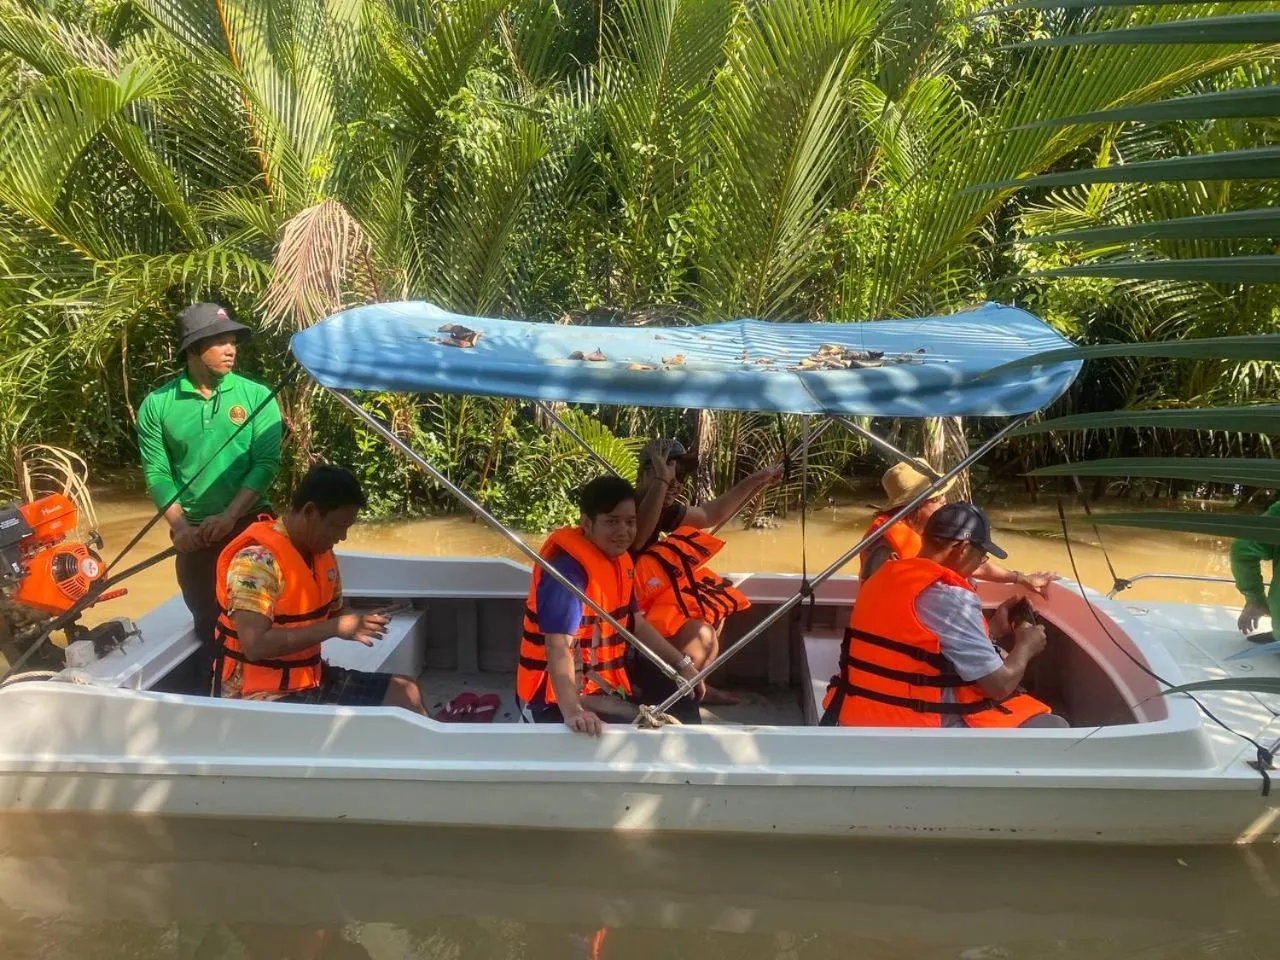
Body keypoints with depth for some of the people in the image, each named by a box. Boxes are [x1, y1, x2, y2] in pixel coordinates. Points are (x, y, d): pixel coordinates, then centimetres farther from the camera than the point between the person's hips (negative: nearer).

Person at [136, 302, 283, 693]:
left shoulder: (257, 396, -3)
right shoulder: (157, 404, -1)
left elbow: (267, 463, -9)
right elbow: (156, 472, -2)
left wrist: (228, 517, -17)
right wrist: (180, 526, -14)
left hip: (251, 526, -1)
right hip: (194, 533, 1)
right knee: (207, 621, 12)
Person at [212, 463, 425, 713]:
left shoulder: (322, 553, 4)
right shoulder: (257, 559, -22)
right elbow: (255, 646, -29)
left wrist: (360, 622, -3)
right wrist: (334, 628, -27)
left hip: (311, 679, 8)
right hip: (260, 694, -8)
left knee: (406, 692, 3)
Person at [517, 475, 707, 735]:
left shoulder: (619, 560, 3)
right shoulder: (567, 571, -24)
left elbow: (635, 623, 16)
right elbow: (558, 647, -34)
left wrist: (683, 664, 16)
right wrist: (573, 712, -47)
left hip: (603, 684, 9)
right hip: (556, 698, -9)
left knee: (681, 699, 12)